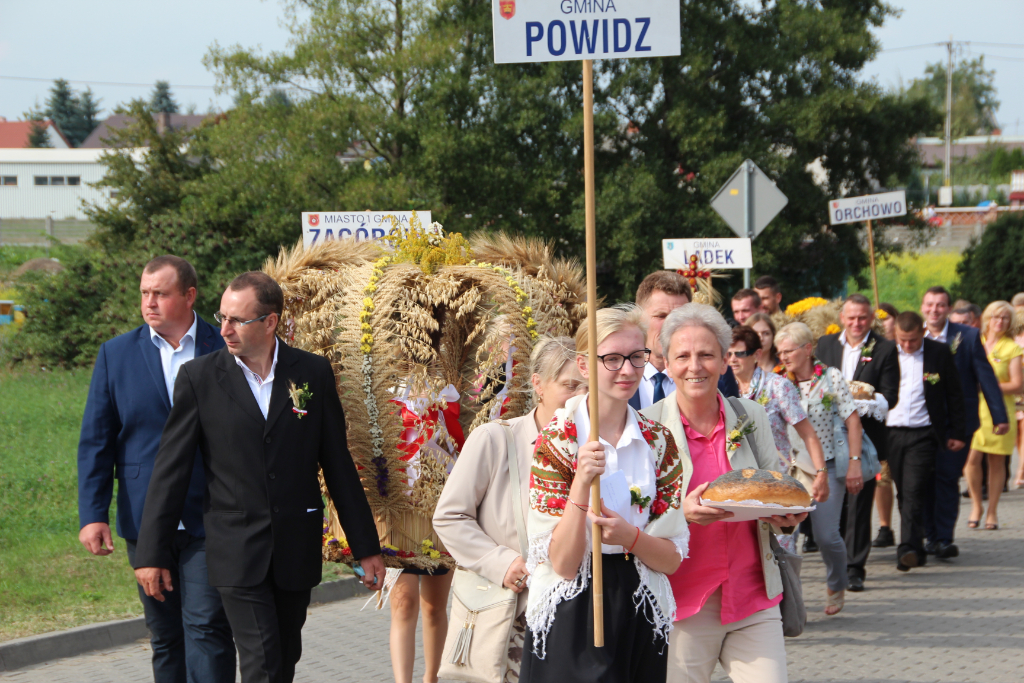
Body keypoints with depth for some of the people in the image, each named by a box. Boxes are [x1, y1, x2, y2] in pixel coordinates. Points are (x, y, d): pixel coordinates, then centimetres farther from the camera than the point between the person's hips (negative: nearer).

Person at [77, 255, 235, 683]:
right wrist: (92, 514, -4)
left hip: (209, 521, -3)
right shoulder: (116, 354, 6)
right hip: (145, 520, 3)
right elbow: (95, 441, 5)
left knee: (206, 627, -10)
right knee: (164, 636, 11)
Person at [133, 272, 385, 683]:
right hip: (237, 552, -2)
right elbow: (171, 470, 0)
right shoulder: (199, 378, -2)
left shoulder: (313, 373, 2)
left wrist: (365, 546, 9)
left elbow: (338, 464, 8)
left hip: (297, 551, 2)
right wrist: (152, 553, -1)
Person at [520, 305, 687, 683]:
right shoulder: (557, 439, -9)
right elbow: (563, 563, -14)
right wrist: (582, 484, -26)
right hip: (573, 619, -4)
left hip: (641, 622, 4)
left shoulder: (658, 442, 3)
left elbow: (672, 559, 2)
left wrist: (629, 536, -18)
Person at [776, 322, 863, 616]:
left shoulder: (831, 377, -1)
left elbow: (852, 420, -1)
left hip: (827, 466, -2)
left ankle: (837, 586, 23)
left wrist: (854, 462, -6)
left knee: (826, 535, -6)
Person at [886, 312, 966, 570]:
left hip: (923, 435, -3)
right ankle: (916, 551, 17)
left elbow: (954, 394, 6)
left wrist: (957, 433, 4)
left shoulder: (939, 353, 1)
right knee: (904, 494, 7)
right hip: (892, 433, 3)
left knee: (914, 492, -15)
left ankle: (908, 549, -20)